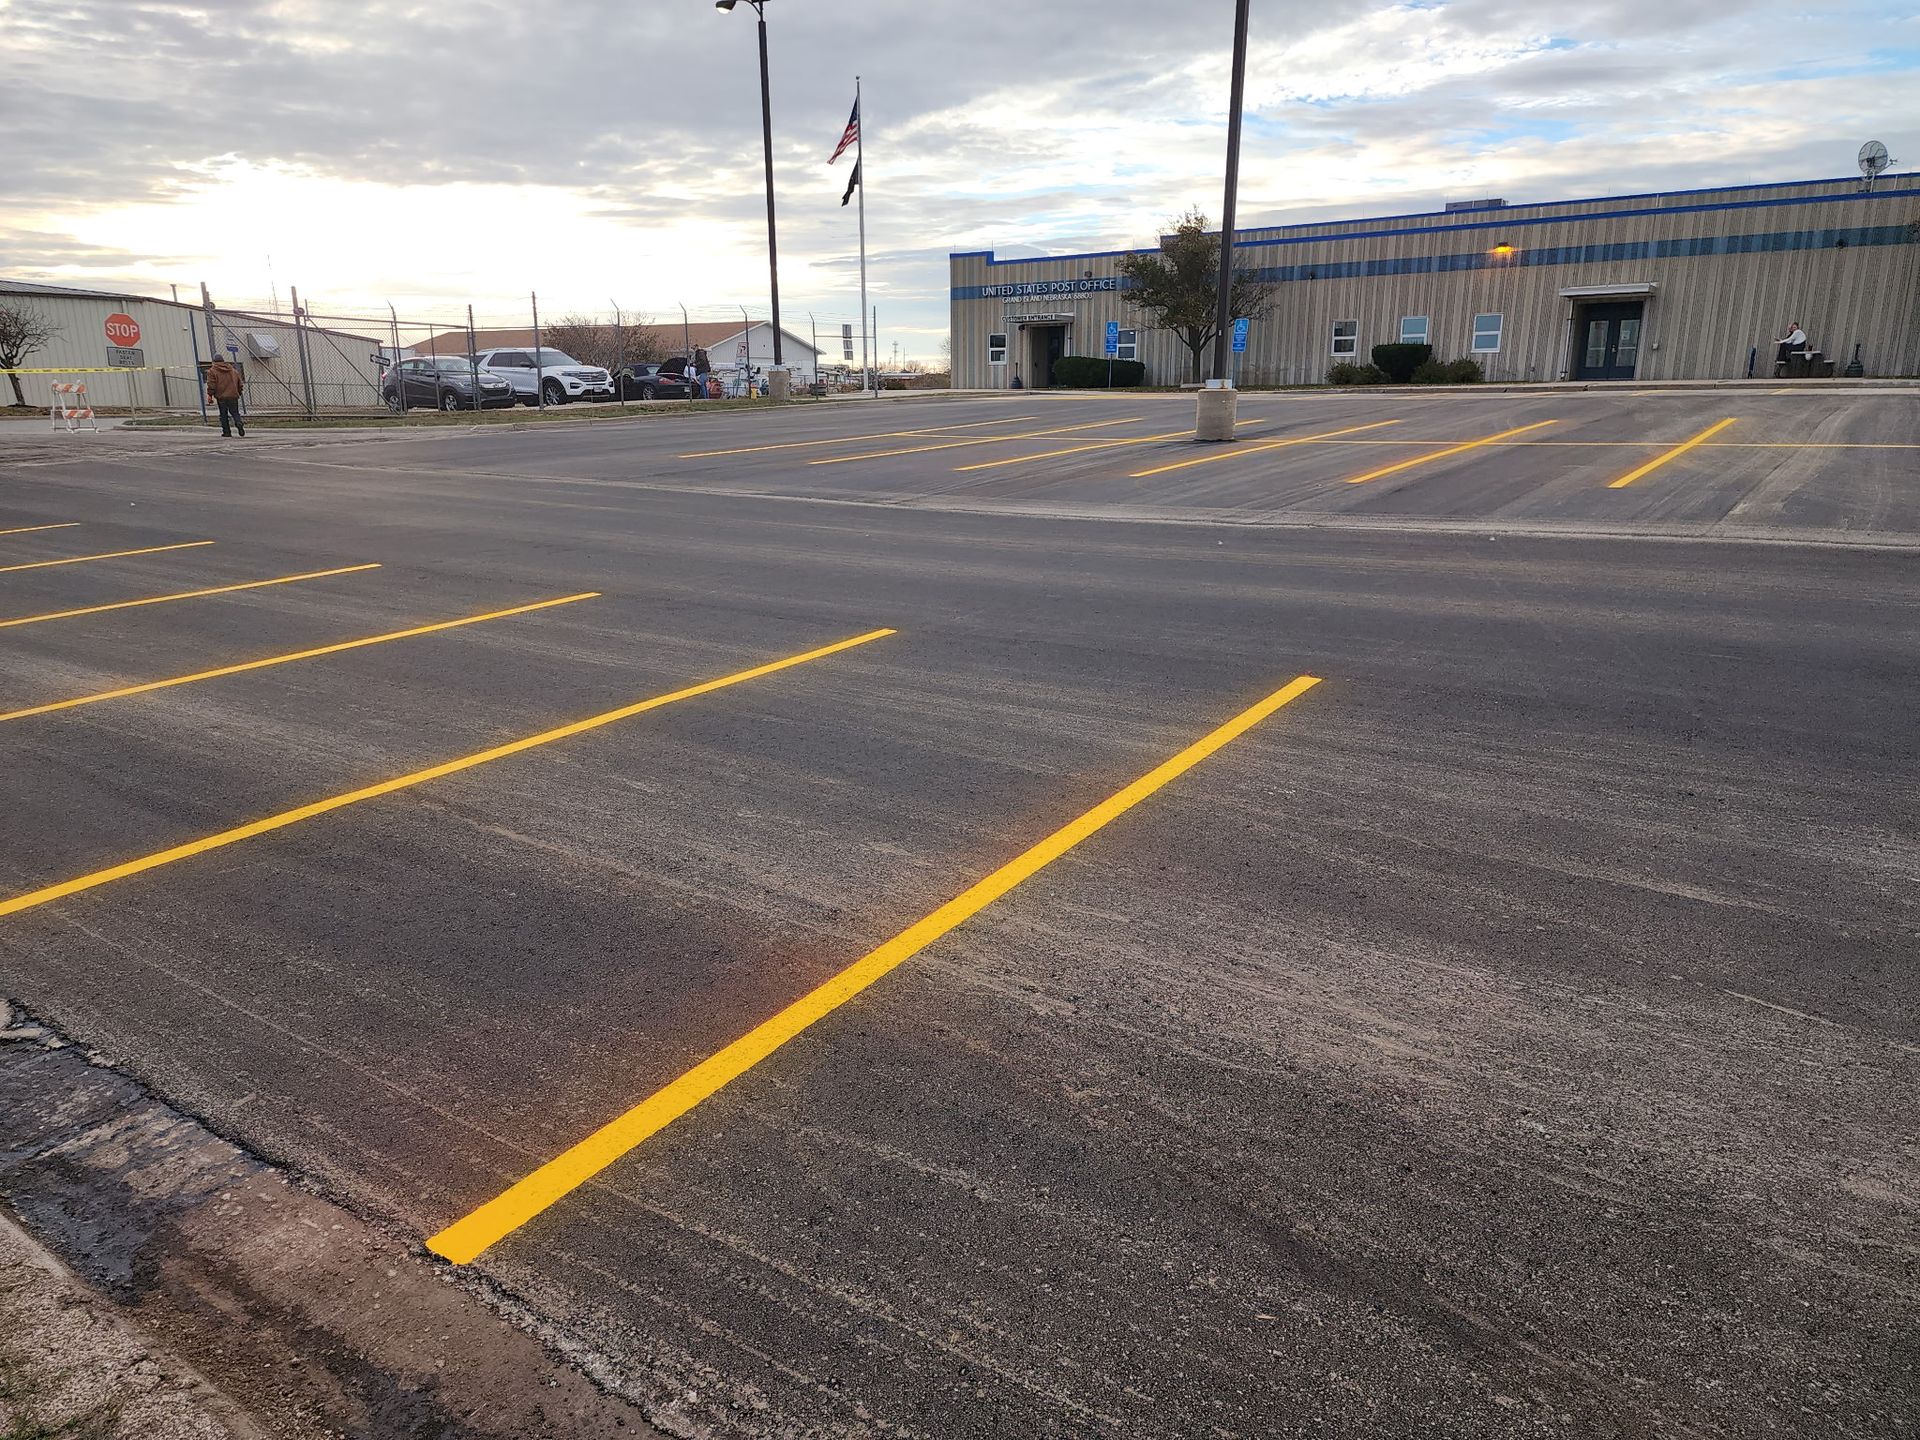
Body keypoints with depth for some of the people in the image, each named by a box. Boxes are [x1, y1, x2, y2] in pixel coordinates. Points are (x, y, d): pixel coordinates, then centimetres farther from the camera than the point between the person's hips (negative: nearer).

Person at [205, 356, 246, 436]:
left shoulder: (212, 371, 1)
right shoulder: (234, 371, 14)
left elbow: (211, 384, -7)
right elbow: (240, 384, 16)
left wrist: (210, 394, -1)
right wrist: (238, 393, 25)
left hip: (221, 397, -3)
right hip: (233, 396, 3)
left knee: (223, 415, 5)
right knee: (235, 412, 7)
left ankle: (227, 432, 4)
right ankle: (239, 422, -25)